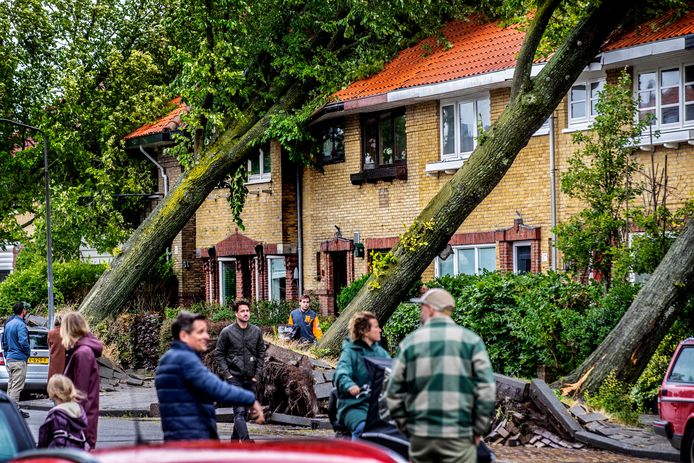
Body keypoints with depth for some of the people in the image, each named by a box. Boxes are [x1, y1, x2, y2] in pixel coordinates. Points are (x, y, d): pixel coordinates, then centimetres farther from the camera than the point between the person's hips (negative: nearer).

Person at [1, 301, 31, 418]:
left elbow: (4, 342, 19)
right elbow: (23, 342, -23)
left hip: (9, 359, 9)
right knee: (17, 386, -6)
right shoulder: (20, 324, -15)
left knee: (11, 385, 15)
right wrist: (28, 352, -6)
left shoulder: (8, 324, 13)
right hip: (19, 359, -9)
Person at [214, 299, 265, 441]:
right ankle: (245, 440, -24)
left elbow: (261, 353, 12)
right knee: (239, 411, -14)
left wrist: (257, 374, 3)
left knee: (244, 411, 11)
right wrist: (226, 373, -7)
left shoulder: (256, 331, 6)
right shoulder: (227, 332, -4)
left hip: (251, 379, 4)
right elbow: (219, 354, 1)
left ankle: (235, 439, 25)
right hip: (235, 378, -4)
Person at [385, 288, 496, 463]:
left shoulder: (410, 342, 5)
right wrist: (478, 429, 3)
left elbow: (394, 393, 6)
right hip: (458, 436, -2)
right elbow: (487, 389, -6)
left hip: (419, 437, 2)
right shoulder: (470, 340, 0)